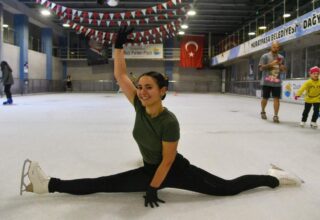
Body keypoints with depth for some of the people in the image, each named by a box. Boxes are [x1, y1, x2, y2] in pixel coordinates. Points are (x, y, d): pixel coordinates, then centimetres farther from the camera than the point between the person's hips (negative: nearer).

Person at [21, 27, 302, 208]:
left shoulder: (169, 122, -30)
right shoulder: (139, 106, -13)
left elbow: (167, 161, -22)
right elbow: (120, 75, -10)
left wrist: (152, 189, -17)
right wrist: (119, 45, -14)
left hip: (177, 170, -5)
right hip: (150, 169, 5)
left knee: (227, 188, 0)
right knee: (102, 184, -2)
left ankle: (274, 177, 18)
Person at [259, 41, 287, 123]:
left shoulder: (281, 57, 12)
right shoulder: (265, 56, 0)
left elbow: (284, 70, 18)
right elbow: (261, 68, -8)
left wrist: (281, 65, -5)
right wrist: (271, 64, -18)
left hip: (277, 82, 3)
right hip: (266, 82, -2)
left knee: (276, 98, -6)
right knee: (265, 98, 8)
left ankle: (276, 116, -5)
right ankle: (263, 112, 32)